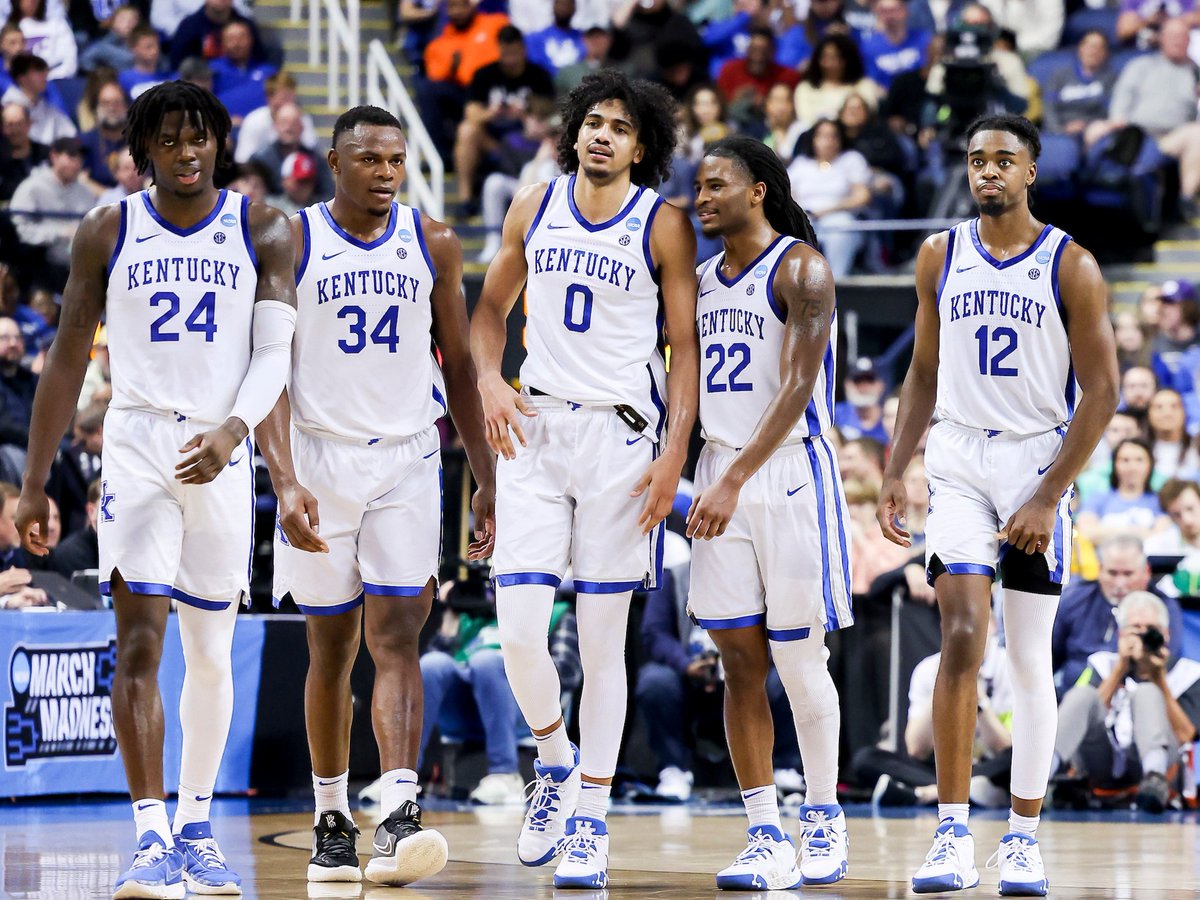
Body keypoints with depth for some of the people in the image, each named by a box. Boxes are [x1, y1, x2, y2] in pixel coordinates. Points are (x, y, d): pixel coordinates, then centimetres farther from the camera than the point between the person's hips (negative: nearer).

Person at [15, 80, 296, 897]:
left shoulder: (262, 232, 4)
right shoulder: (108, 233, 4)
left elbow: (275, 354, -4)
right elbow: (68, 361, 7)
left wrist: (233, 430, -23)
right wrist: (36, 484, 4)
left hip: (222, 453, 1)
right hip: (138, 446, -1)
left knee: (211, 653, 10)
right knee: (140, 640, -13)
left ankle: (196, 826, 23)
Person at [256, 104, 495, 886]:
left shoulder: (433, 245, 5)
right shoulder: (291, 243, -3)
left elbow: (459, 365, 12)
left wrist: (487, 479, 9)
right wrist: (286, 482, -19)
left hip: (408, 461, 1)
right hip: (320, 460, -1)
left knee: (396, 637, -12)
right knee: (332, 648, 7)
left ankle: (401, 812, -23)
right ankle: (332, 822, 18)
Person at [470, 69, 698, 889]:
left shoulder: (664, 224, -2)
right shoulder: (535, 207, 7)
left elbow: (687, 345, -2)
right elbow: (493, 306, 18)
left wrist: (674, 455, -11)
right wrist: (490, 380, -1)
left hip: (622, 434, -2)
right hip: (536, 424, 2)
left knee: (603, 638, 0)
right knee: (518, 625, -8)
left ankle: (591, 821, 8)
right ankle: (557, 763, 19)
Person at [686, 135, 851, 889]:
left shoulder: (801, 269, -10)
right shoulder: (702, 278, 13)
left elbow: (797, 388, -17)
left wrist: (735, 480, -24)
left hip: (791, 473, -6)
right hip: (721, 473, 6)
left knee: (799, 659, -1)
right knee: (740, 663, 2)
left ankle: (825, 819, 14)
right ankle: (766, 838, 4)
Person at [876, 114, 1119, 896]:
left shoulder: (1070, 266, -5)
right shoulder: (941, 257, 6)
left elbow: (1101, 392, -7)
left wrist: (1049, 497, -13)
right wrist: (895, 472, 5)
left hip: (1038, 461, -2)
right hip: (958, 461, 2)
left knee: (1030, 660, 3)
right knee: (962, 639, -13)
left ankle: (1025, 836, 13)